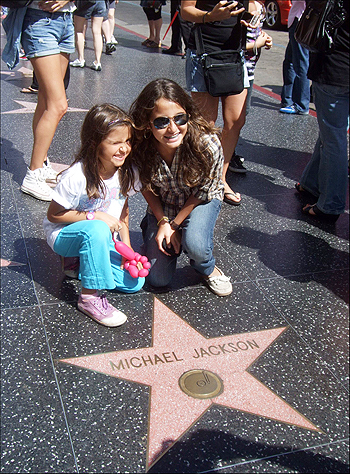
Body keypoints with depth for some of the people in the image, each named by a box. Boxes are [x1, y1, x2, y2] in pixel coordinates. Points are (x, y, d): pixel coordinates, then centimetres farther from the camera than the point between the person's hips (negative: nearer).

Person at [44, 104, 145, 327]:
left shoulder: (125, 171, -9)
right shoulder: (77, 177, -28)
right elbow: (53, 215, -18)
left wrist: (127, 246, -3)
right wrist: (95, 216, -27)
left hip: (102, 240, 6)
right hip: (64, 235, -6)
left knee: (134, 282, -7)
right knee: (97, 230, -40)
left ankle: (82, 263, 14)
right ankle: (89, 296, -24)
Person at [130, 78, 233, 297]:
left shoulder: (208, 144, -34)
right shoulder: (140, 147, -27)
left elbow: (203, 193, -17)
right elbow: (147, 188, -6)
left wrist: (174, 225, -15)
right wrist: (163, 222, -14)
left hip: (201, 200, -2)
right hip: (162, 206, 2)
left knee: (195, 244, -35)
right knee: (158, 279, -2)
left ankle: (207, 268, 3)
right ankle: (151, 228, 27)